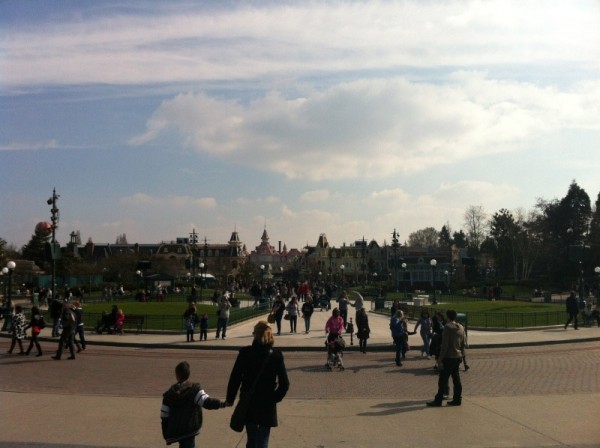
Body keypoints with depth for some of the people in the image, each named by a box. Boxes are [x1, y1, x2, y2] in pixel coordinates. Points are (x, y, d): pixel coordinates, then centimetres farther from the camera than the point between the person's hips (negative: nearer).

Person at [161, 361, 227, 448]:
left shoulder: (169, 393, 3)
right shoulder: (194, 389, -9)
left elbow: (164, 417, 5)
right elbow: (207, 402, -24)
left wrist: (167, 436, 14)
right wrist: (223, 404, -22)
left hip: (174, 431, 5)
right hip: (189, 430, -5)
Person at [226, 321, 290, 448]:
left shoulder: (245, 353, -9)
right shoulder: (276, 355, -8)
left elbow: (235, 378, -7)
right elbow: (284, 383, -9)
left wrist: (230, 399, 5)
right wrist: (275, 398, 5)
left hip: (248, 403, 1)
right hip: (267, 405, -1)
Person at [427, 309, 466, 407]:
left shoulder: (447, 327, -15)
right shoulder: (461, 328, 9)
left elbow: (444, 345, -18)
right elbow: (463, 344, 14)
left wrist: (440, 358, -15)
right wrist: (461, 355, 22)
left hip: (448, 357, -7)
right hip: (458, 357, 7)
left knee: (443, 380, -2)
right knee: (456, 379, 12)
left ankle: (438, 400, 2)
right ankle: (457, 399, 15)